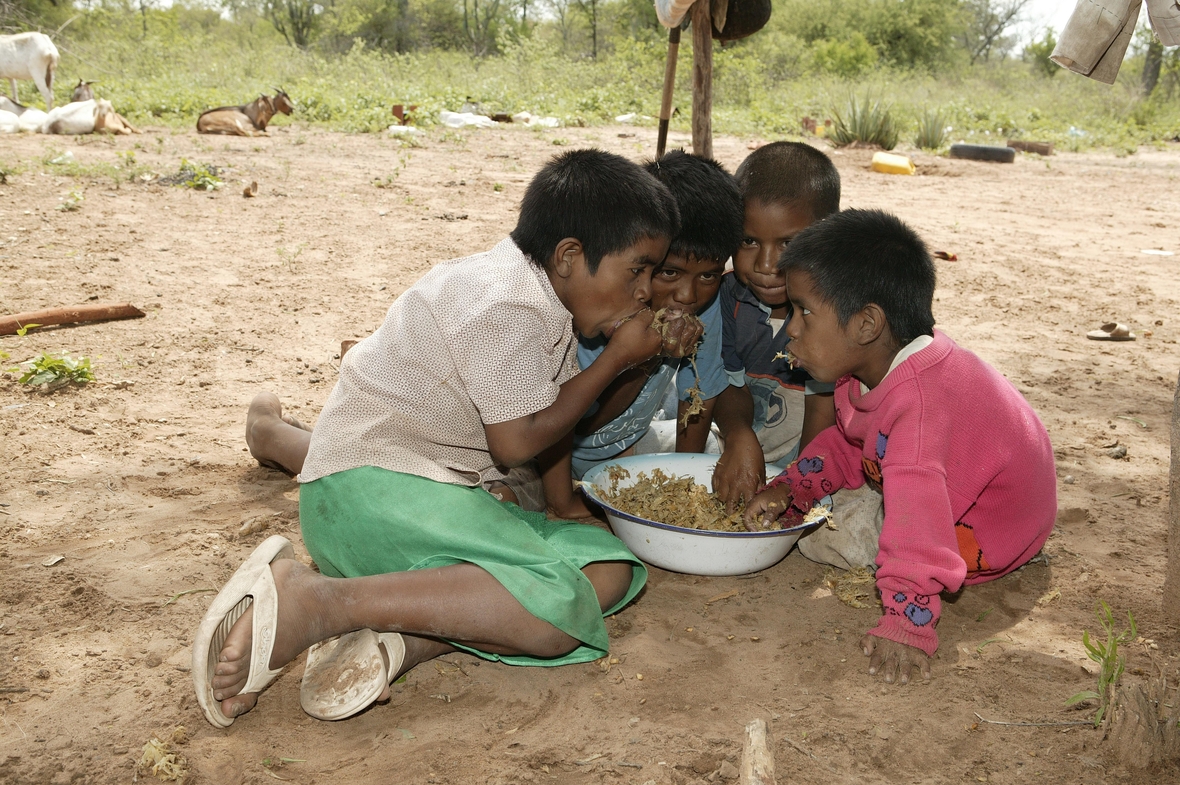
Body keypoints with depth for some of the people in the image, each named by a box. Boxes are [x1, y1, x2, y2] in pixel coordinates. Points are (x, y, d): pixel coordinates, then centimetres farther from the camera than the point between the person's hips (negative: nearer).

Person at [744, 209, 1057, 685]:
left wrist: (906, 623, -50)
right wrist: (789, 488, -3)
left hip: (988, 533, -9)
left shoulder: (920, 399, -40)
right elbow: (846, 443, 9)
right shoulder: (870, 372, -7)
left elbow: (918, 513, -47)